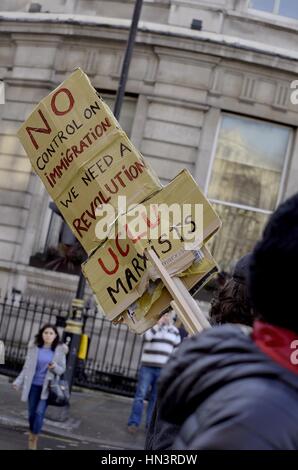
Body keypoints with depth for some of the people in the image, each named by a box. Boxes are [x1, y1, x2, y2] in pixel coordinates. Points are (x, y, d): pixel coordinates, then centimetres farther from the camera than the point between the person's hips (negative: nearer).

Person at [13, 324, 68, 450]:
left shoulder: (59, 350, -5)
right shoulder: (34, 347, -4)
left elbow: (62, 370, 1)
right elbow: (27, 367, 1)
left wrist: (55, 366, -21)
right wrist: (18, 382, -8)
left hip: (47, 387, -1)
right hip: (33, 385, 2)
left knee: (39, 412, -12)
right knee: (31, 412, 10)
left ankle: (34, 439, 5)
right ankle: (32, 432, 38)